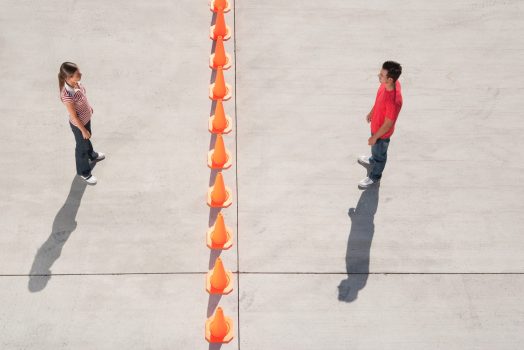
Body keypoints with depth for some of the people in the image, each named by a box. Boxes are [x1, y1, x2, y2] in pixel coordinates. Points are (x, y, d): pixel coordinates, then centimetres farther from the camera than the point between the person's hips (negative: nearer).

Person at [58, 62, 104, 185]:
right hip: (79, 124, -7)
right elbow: (73, 116, -28)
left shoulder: (75, 83, -18)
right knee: (82, 147, 17)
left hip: (86, 118, 7)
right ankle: (84, 172, 42)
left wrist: (89, 107, 21)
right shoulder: (68, 95, -41)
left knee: (87, 139, 35)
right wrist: (83, 130, -17)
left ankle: (92, 155, 65)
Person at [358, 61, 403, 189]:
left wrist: (375, 137, -17)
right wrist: (371, 112, 18)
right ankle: (372, 161, 66)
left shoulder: (393, 101, -45)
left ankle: (375, 177, 47)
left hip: (382, 132, -7)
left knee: (379, 153, 21)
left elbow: (388, 124, -30)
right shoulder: (387, 83, -20)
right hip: (376, 124, 7)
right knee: (375, 149, 36)